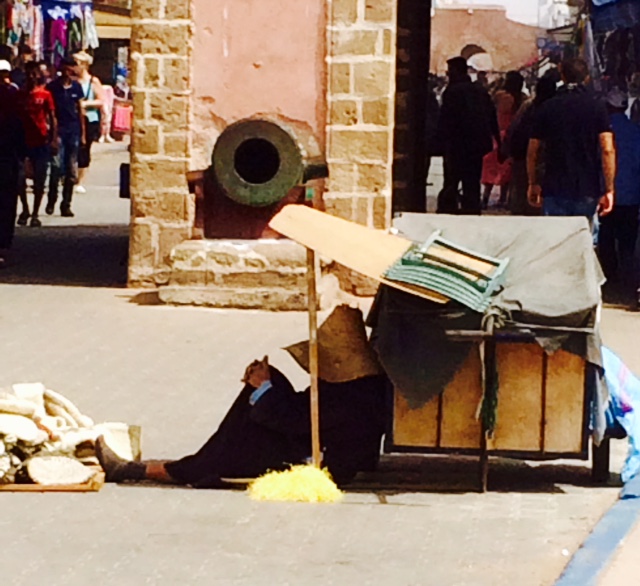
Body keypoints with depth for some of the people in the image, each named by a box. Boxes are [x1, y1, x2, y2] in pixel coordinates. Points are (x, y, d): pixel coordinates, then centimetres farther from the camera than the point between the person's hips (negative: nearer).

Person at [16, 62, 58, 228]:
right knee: (20, 178, 1)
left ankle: (35, 214, 9)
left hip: (41, 141, -2)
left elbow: (52, 118, 0)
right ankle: (25, 210, 21)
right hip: (23, 141, 2)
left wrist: (53, 139, -9)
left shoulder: (45, 95, 0)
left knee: (39, 180, 0)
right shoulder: (20, 95, 6)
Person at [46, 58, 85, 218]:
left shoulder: (76, 87, 7)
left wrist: (82, 133, 11)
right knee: (57, 166, -10)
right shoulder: (53, 87, -3)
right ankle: (51, 201, 8)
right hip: (58, 130, -4)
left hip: (73, 131, 4)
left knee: (72, 170, 3)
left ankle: (66, 204, 10)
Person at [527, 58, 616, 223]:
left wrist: (533, 184, 16)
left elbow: (532, 152, 4)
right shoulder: (597, 108, -2)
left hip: (554, 190, 1)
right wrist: (609, 190, -8)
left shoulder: (546, 109, 2)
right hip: (588, 191, -1)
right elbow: (608, 150, -10)